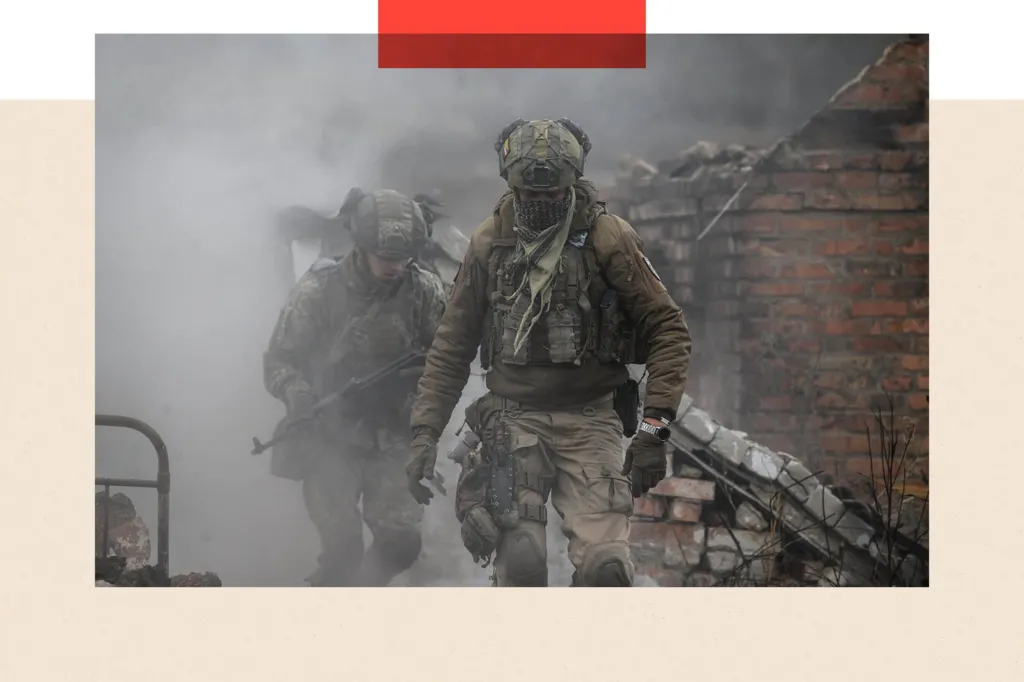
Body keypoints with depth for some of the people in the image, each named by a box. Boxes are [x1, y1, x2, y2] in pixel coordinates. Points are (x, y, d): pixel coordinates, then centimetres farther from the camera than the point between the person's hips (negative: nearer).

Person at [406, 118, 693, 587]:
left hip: (590, 421, -2)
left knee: (604, 566, -17)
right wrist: (425, 432, 5)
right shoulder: (490, 242, 5)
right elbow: (452, 345, 12)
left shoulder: (608, 238, -5)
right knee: (519, 566, -13)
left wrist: (654, 426, -12)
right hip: (514, 420, 2)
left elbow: (668, 330, -4)